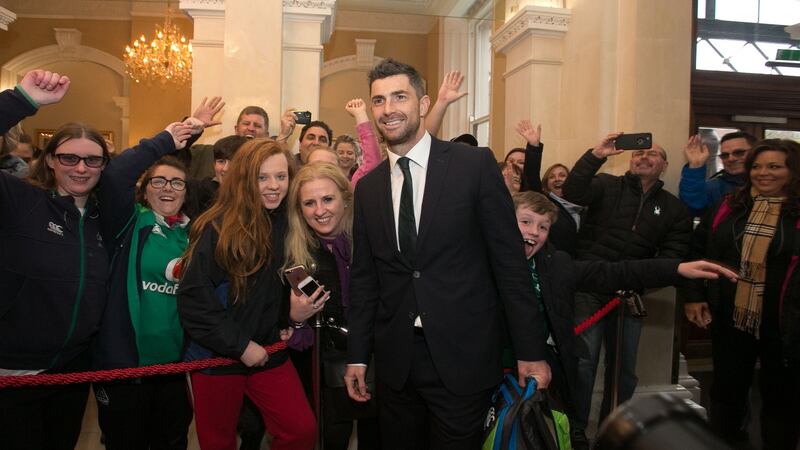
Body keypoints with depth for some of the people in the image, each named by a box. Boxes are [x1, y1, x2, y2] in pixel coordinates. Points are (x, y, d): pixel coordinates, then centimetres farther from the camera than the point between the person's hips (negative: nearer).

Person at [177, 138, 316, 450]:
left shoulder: (288, 223, -2)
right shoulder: (216, 229, -17)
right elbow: (192, 299, -19)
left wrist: (289, 319, -2)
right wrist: (239, 344, -18)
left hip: (269, 351, 4)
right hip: (216, 355, -3)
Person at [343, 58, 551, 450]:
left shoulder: (475, 164, -6)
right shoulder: (368, 187, 7)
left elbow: (509, 259, -6)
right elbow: (364, 278, 10)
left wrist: (530, 350, -5)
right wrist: (357, 355, 8)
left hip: (462, 356, -3)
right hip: (395, 360, 4)